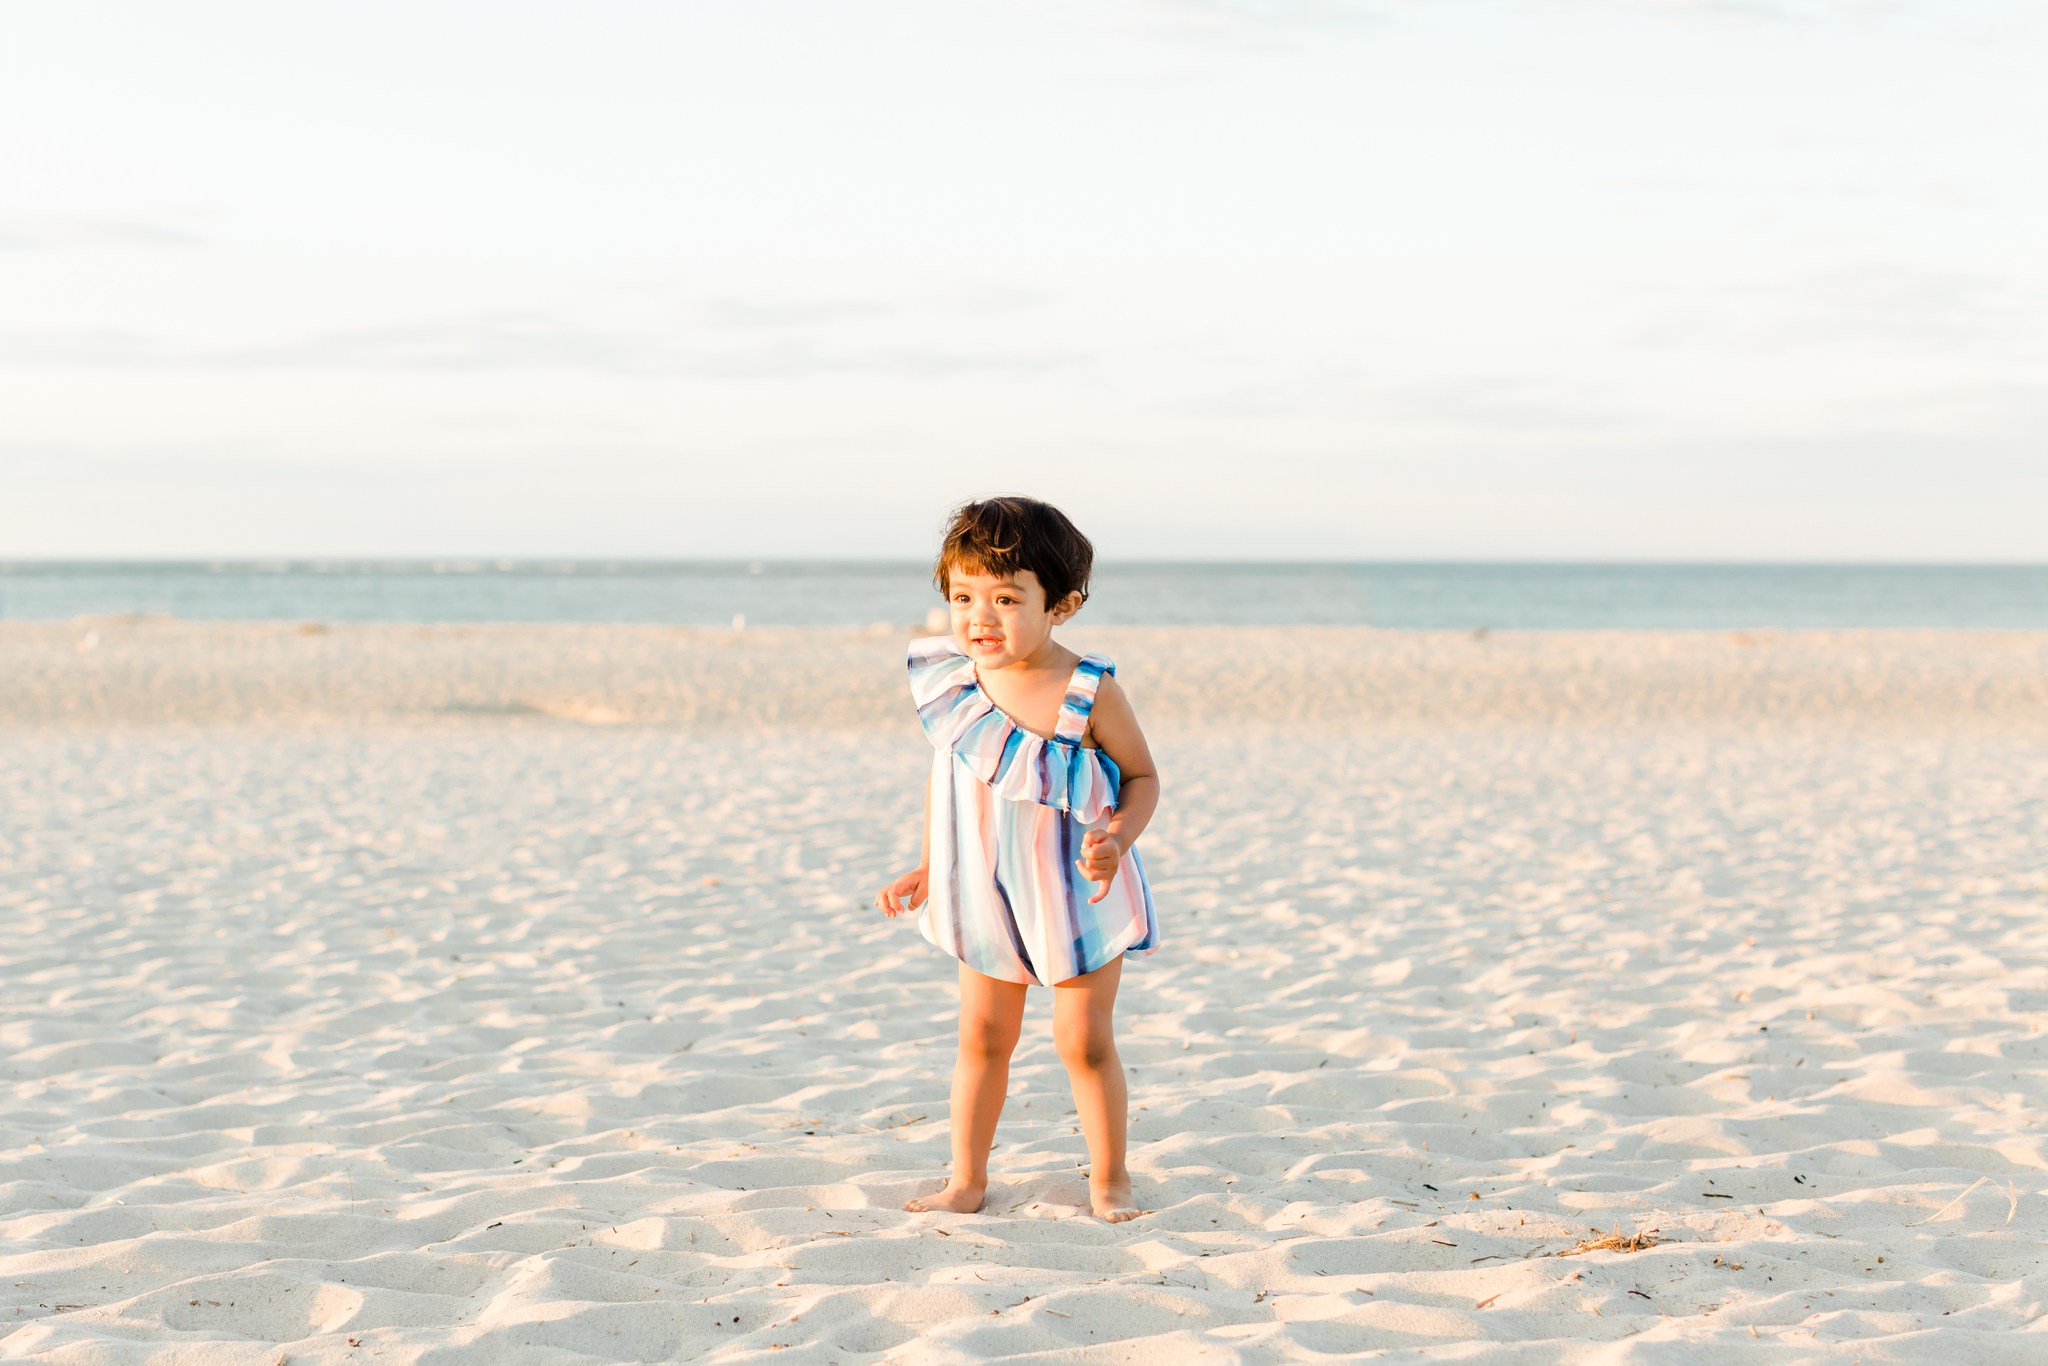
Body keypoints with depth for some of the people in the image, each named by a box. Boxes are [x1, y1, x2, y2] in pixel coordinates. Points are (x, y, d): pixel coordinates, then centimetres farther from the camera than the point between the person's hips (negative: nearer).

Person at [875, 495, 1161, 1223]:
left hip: (1077, 895, -4)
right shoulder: (953, 682, -8)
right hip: (985, 893, 4)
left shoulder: (1089, 692, -20)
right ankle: (967, 1179, 21)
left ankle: (1109, 1178, 19)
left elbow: (1142, 775, -8)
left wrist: (1116, 841, -25)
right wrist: (927, 868, 7)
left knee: (1084, 1041, 2)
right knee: (981, 1036, 10)